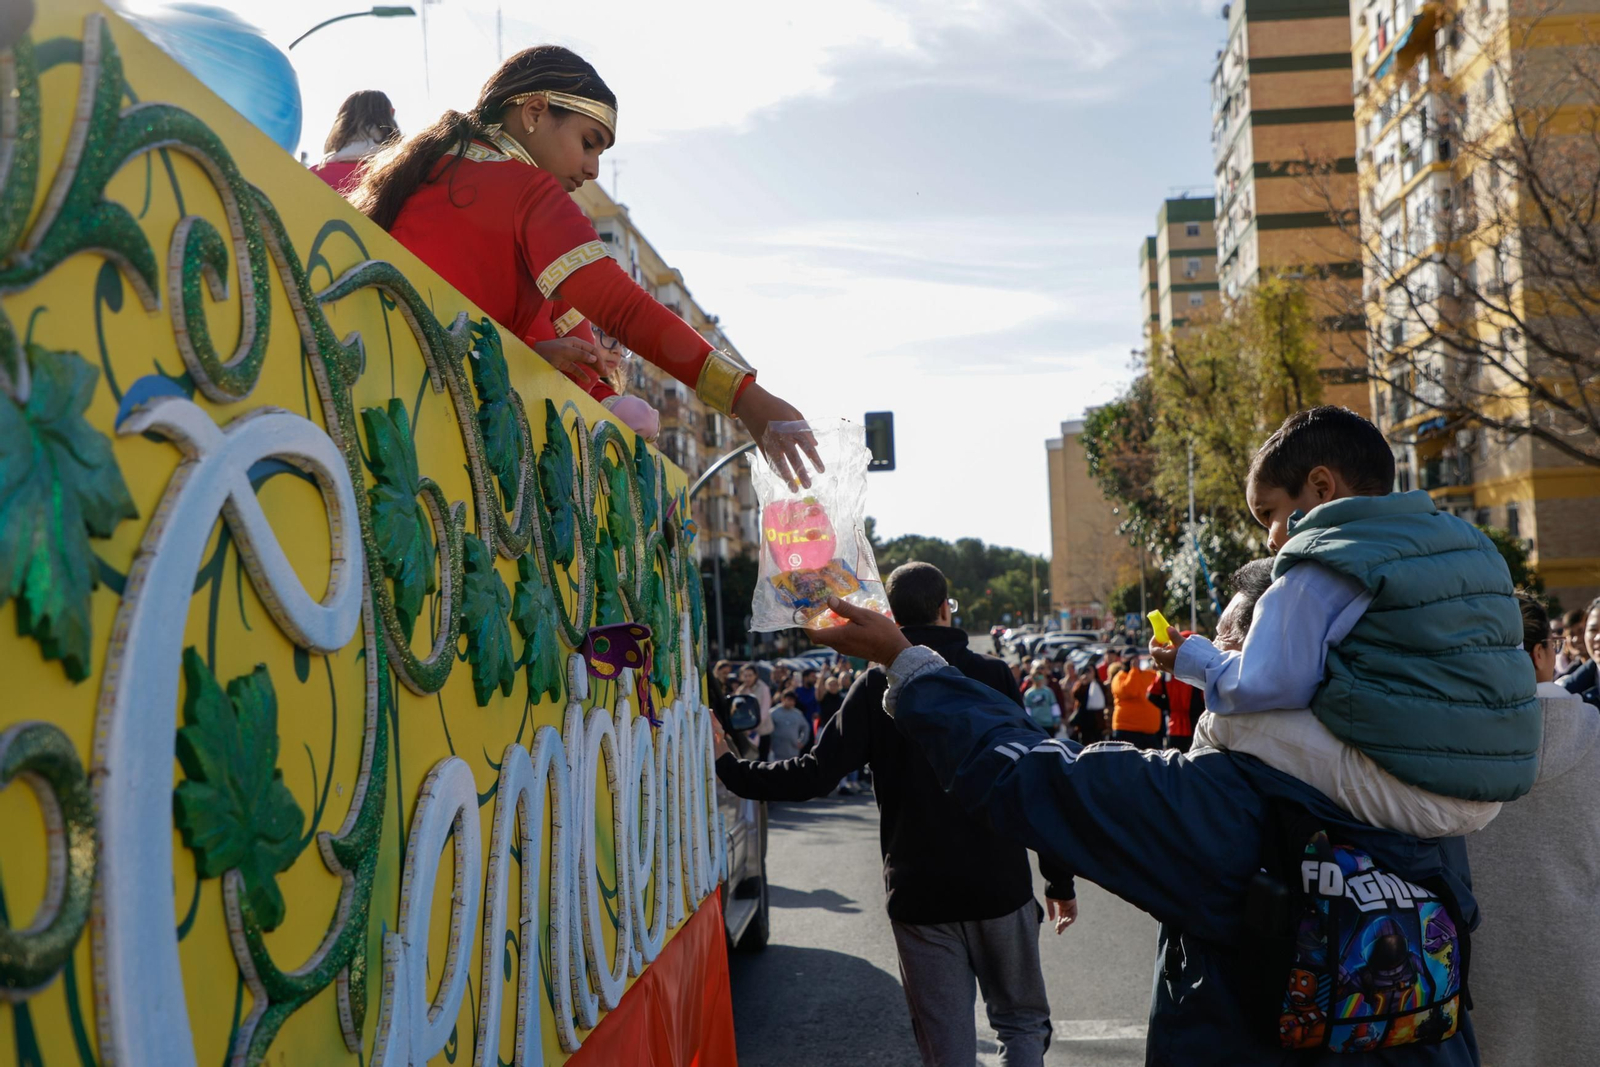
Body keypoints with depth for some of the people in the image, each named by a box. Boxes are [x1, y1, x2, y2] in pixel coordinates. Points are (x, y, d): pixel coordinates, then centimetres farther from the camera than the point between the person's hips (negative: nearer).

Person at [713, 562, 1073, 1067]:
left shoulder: (876, 686, -3)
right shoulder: (990, 675, -4)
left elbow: (813, 776, -11)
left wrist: (728, 765, 2)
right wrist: (1060, 879, 2)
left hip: (918, 893, 1)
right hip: (999, 887, -1)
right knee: (1023, 1019, 16)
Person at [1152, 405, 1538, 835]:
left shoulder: (1323, 572, -10)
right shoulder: (1472, 544, 16)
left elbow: (1265, 685, -15)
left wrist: (1194, 659, 4)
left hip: (1410, 795, -9)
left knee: (1224, 725, -7)